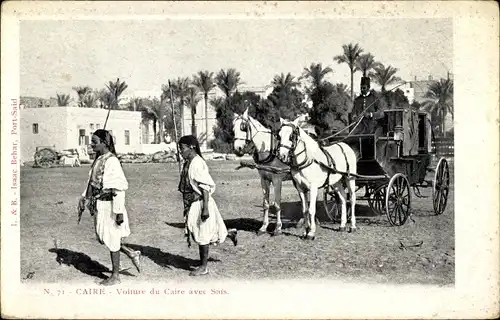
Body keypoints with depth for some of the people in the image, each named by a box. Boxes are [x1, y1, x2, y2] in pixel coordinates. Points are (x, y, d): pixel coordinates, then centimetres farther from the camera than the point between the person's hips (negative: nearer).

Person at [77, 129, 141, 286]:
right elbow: (91, 182, 20)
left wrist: (119, 211, -22)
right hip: (98, 205, 9)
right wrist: (83, 200, 17)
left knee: (111, 239, 4)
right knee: (102, 238, 15)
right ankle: (132, 254, 30)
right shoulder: (98, 160, 9)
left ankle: (115, 276, 18)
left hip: (109, 205, -9)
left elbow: (119, 187, -20)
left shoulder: (112, 161, -18)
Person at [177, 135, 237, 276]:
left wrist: (205, 208, -23)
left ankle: (203, 267, 13)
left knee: (202, 235, 1)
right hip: (191, 203, 9)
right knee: (199, 233, 16)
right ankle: (230, 234, 36)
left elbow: (205, 187, -20)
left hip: (200, 203, -9)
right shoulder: (187, 163, 10)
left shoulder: (198, 163, -18)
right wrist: (186, 206, 22)